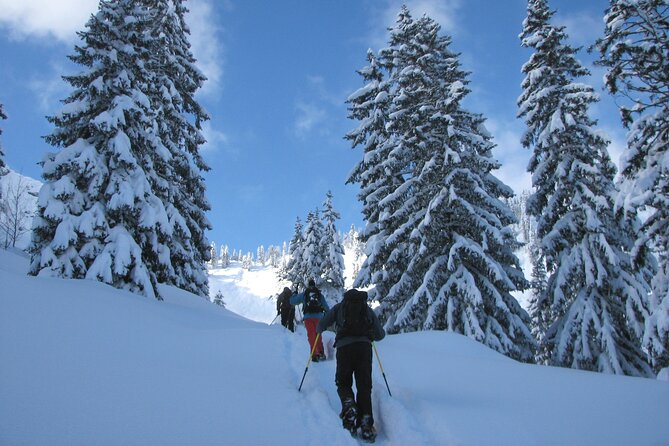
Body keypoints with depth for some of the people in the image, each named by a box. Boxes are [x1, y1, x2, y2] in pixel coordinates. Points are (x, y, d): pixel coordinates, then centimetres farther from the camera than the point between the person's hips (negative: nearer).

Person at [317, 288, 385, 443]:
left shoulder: (339, 307, 18)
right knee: (364, 386, 5)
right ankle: (366, 423, -10)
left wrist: (319, 330, 37)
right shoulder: (368, 309, 22)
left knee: (343, 383, 14)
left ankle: (349, 407, -15)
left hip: (344, 346, -1)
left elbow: (321, 326, 14)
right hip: (364, 347, 1)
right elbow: (380, 335, 20)